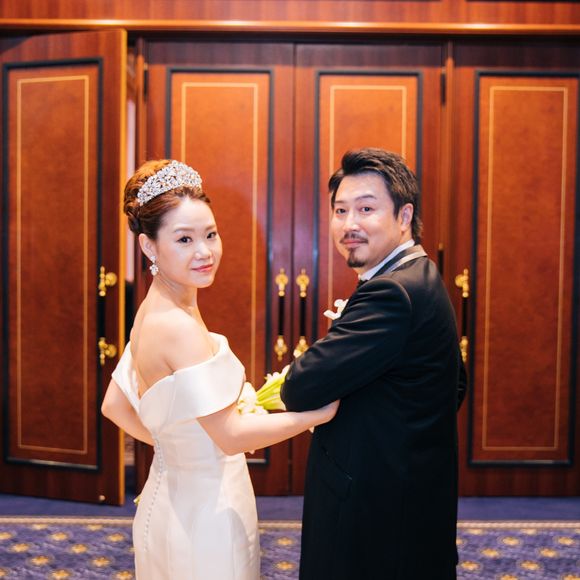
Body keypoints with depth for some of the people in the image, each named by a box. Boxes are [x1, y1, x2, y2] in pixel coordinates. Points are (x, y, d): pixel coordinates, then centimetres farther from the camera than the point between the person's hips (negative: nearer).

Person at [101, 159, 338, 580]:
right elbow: (230, 435, -25)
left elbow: (114, 407, 10)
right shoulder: (178, 326, -26)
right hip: (204, 514, -9)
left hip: (171, 495, 9)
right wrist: (323, 411, -20)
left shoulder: (153, 312, 2)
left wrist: (172, 443, 11)